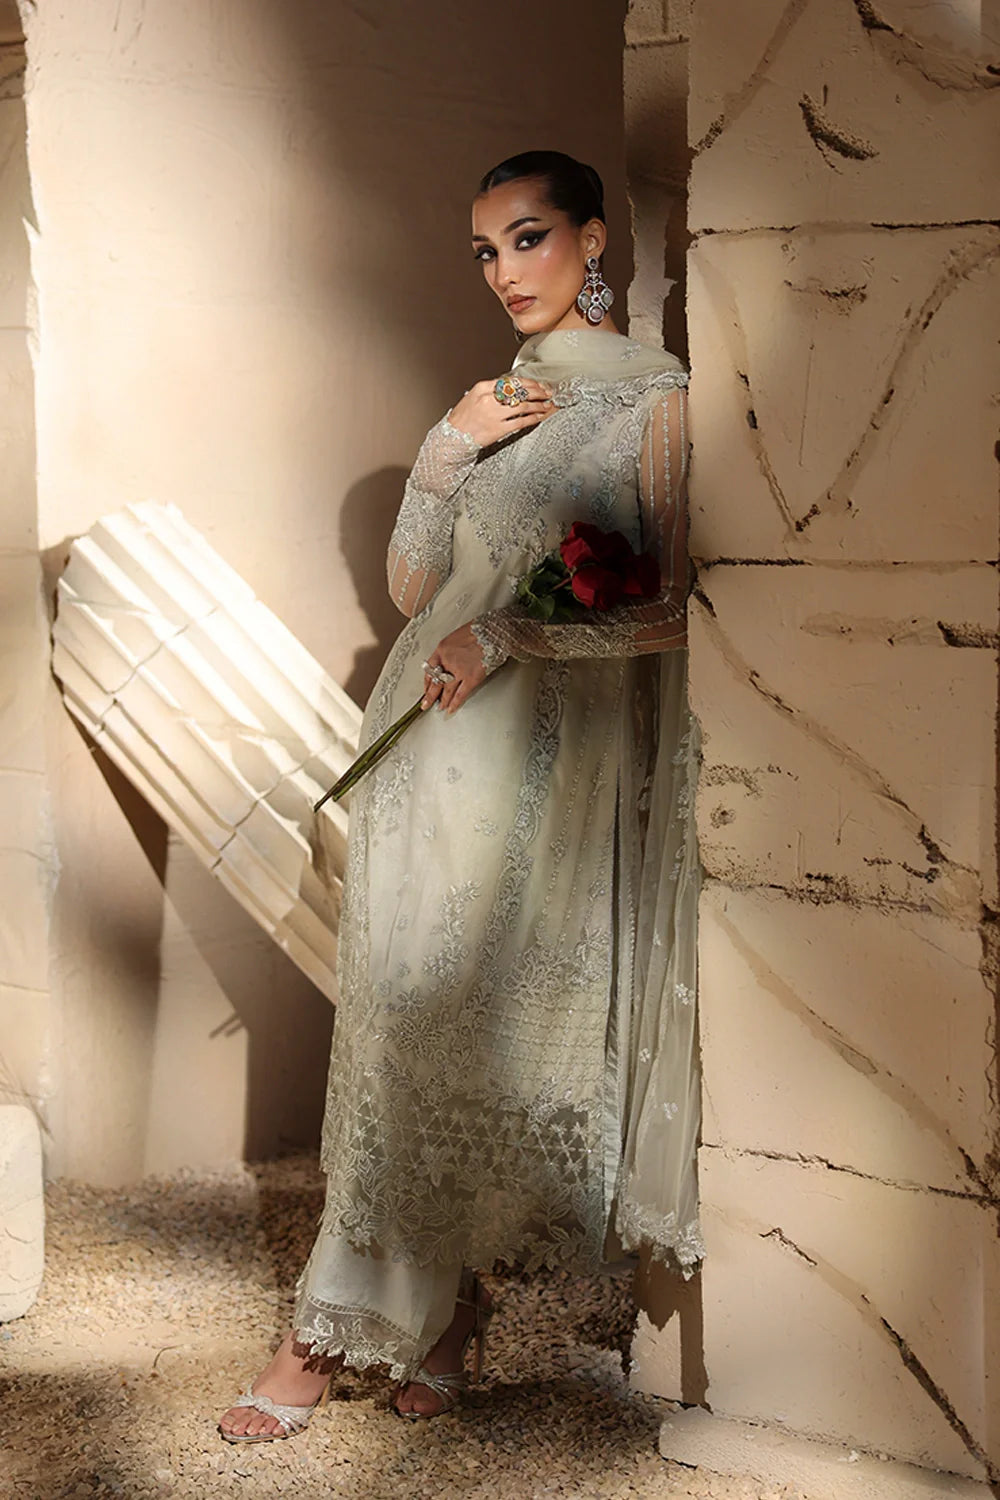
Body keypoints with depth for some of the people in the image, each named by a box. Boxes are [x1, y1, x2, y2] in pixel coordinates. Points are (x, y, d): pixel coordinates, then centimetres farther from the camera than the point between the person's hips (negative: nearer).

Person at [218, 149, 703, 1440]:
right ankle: (448, 1297, 12)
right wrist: (446, 457, -1)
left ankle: (338, 1320, 7)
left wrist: (507, 631, -15)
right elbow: (414, 586, 14)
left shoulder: (652, 400, -3)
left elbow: (672, 607, -9)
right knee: (409, 1014, 1)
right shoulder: (496, 400, 17)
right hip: (436, 739, 6)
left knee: (438, 1014, -5)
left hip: (554, 755, -6)